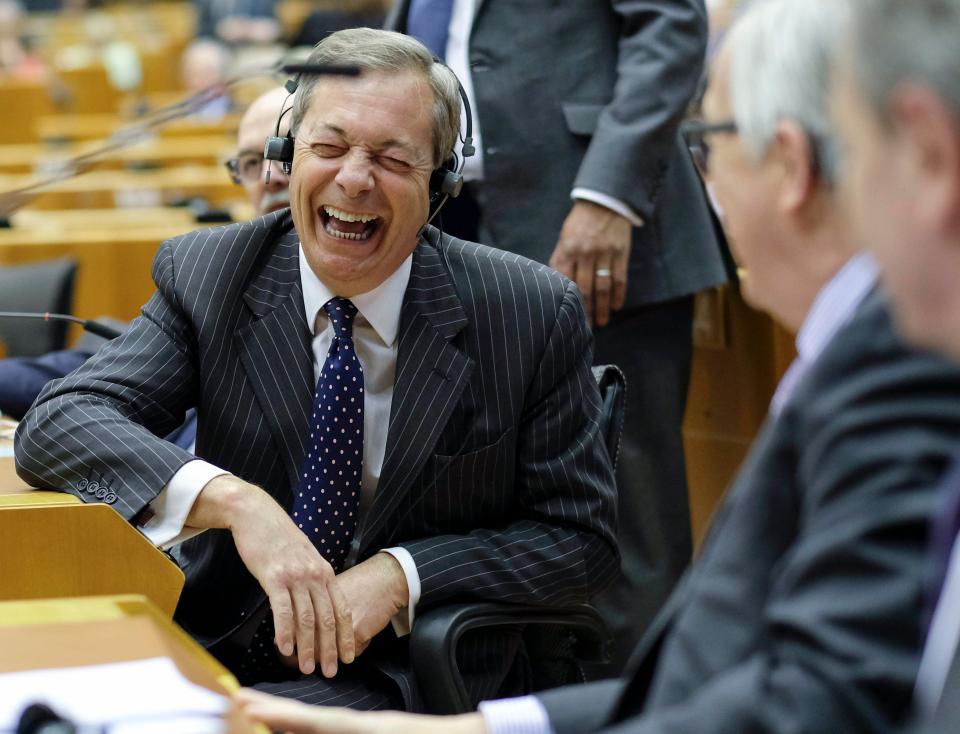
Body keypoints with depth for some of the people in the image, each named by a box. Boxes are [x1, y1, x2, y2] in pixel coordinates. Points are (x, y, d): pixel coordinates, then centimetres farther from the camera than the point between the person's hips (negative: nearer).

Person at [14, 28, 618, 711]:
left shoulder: (536, 314, -6)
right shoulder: (204, 275, -1)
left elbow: (582, 539, -2)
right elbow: (56, 423, -11)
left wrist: (400, 576, -18)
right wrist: (232, 499, -27)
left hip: (418, 686, -3)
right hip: (220, 650, 3)